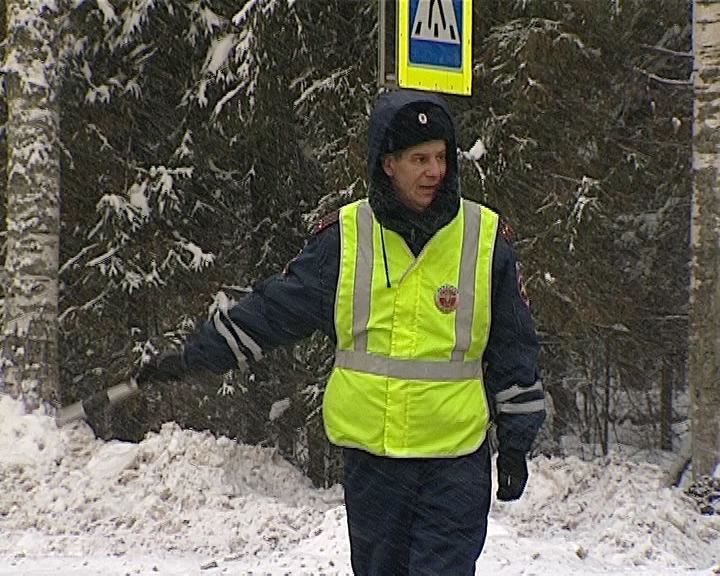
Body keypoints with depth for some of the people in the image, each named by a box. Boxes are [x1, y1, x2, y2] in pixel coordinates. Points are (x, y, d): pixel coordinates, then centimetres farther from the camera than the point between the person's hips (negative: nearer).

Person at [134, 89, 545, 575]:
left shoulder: (485, 238, -1)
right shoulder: (345, 235, 0)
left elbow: (514, 348, 5)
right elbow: (274, 308, 7)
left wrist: (516, 443, 5)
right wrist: (191, 357, 6)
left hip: (456, 458, -2)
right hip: (370, 450, 2)